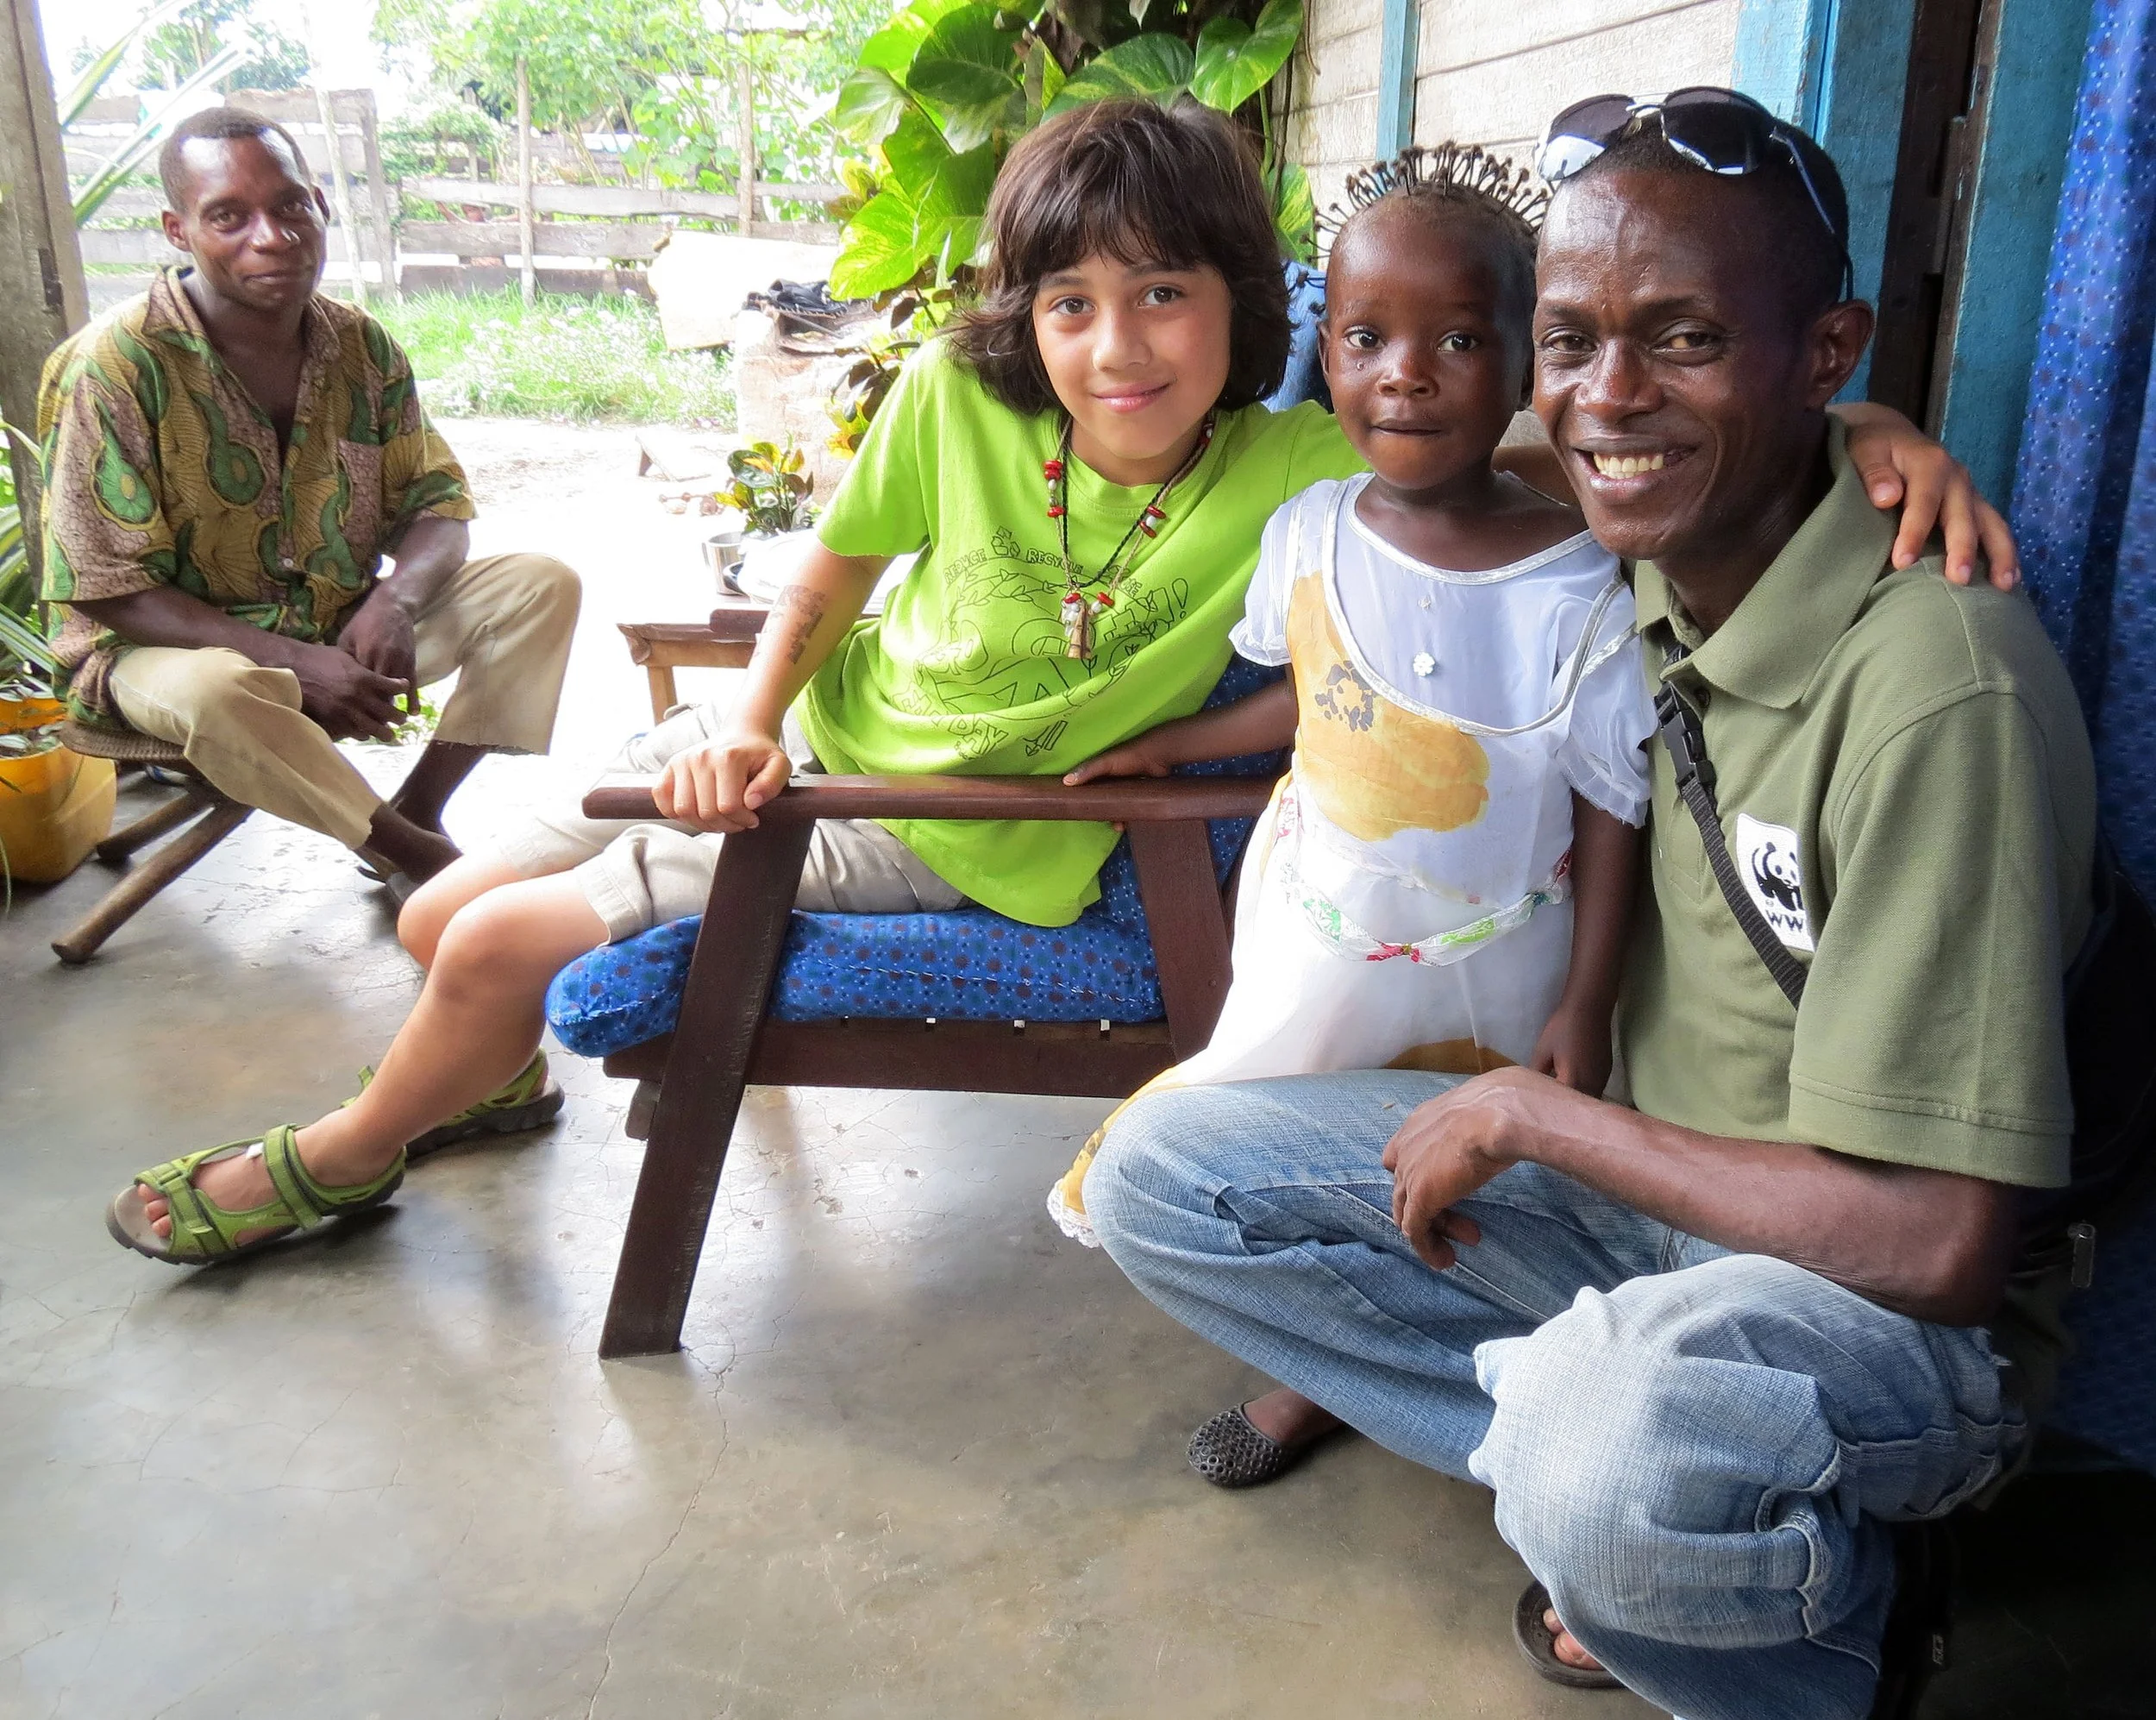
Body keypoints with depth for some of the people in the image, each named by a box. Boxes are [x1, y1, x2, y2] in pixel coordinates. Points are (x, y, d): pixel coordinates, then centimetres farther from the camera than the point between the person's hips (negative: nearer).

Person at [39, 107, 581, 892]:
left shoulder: (363, 346, -2)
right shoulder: (115, 367, -17)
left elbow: (436, 503, 1)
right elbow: (107, 591, -18)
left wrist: (394, 600, -22)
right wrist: (292, 661, -28)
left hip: (346, 627, 5)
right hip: (170, 647, -5)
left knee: (543, 584, -10)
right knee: (217, 691, -41)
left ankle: (416, 810, -13)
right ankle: (418, 855, -18)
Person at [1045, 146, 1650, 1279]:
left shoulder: (1578, 587, -21)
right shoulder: (1308, 532, -11)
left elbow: (1612, 808, -13)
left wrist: (1586, 1006, -10)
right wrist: (1171, 743, 17)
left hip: (1493, 965, -2)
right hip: (1319, 928, 3)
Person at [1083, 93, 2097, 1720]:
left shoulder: (1938, 688, -26)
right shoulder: (1645, 568, -5)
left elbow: (1936, 1247, -26)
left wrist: (1528, 1111, -19)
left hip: (1899, 1312, -6)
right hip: (1641, 1182, 7)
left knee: (1612, 1460, -40)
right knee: (1162, 1169, -5)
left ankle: (1832, 1588, -4)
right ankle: (1602, 1468, -3)